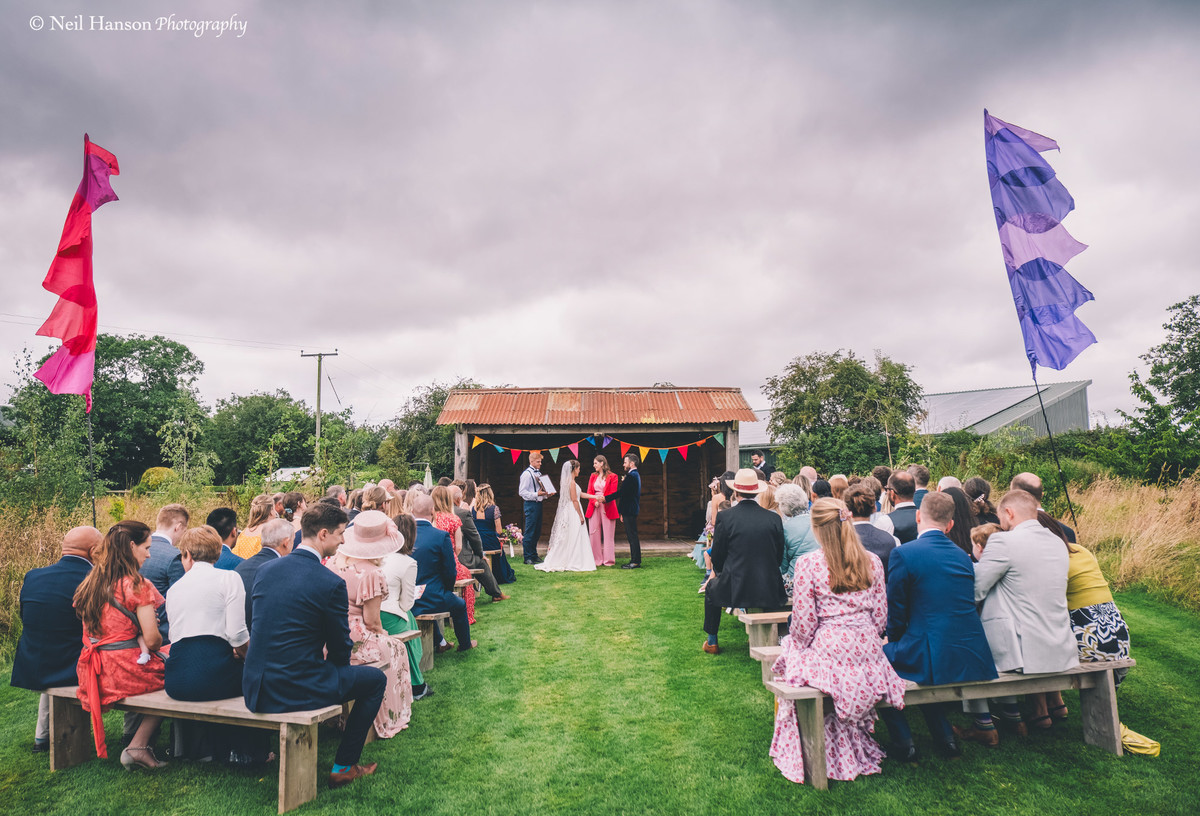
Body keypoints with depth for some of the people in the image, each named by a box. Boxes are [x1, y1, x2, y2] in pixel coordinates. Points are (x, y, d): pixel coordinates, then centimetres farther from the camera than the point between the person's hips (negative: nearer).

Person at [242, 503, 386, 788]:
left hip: (255, 690, 7)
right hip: (299, 690, -7)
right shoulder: (331, 583, -18)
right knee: (376, 679, 13)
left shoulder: (265, 569, 1)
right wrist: (328, 658, 17)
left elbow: (251, 625, 14)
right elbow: (340, 648, -7)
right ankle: (343, 767, 17)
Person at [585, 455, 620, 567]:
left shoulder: (612, 476, 1)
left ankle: (609, 560, 6)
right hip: (594, 507, 4)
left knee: (608, 534, -1)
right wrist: (594, 501, -8)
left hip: (607, 508, -4)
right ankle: (596, 560, 10)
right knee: (594, 533, 2)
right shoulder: (593, 476, 14)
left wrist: (604, 499, -20)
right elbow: (589, 492, 10)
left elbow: (613, 494, -4)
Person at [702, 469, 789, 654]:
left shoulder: (724, 517, -9)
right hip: (769, 592, 3)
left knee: (712, 587, 29)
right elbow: (779, 557, 6)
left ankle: (712, 642, 35)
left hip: (735, 590, -2)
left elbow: (717, 557, -2)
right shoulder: (774, 518, -2)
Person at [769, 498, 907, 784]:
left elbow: (804, 625, -11)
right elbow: (880, 617, 6)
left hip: (828, 653, -5)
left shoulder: (808, 564, -12)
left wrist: (797, 643, 10)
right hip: (867, 654, 5)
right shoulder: (872, 562, 1)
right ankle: (856, 753, 42)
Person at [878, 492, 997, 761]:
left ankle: (903, 744, 14)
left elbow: (896, 614, -6)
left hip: (932, 659, -6)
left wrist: (893, 641, 16)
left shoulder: (904, 554, -11)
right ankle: (945, 737, 28)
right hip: (973, 660, 7)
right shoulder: (962, 555, 8)